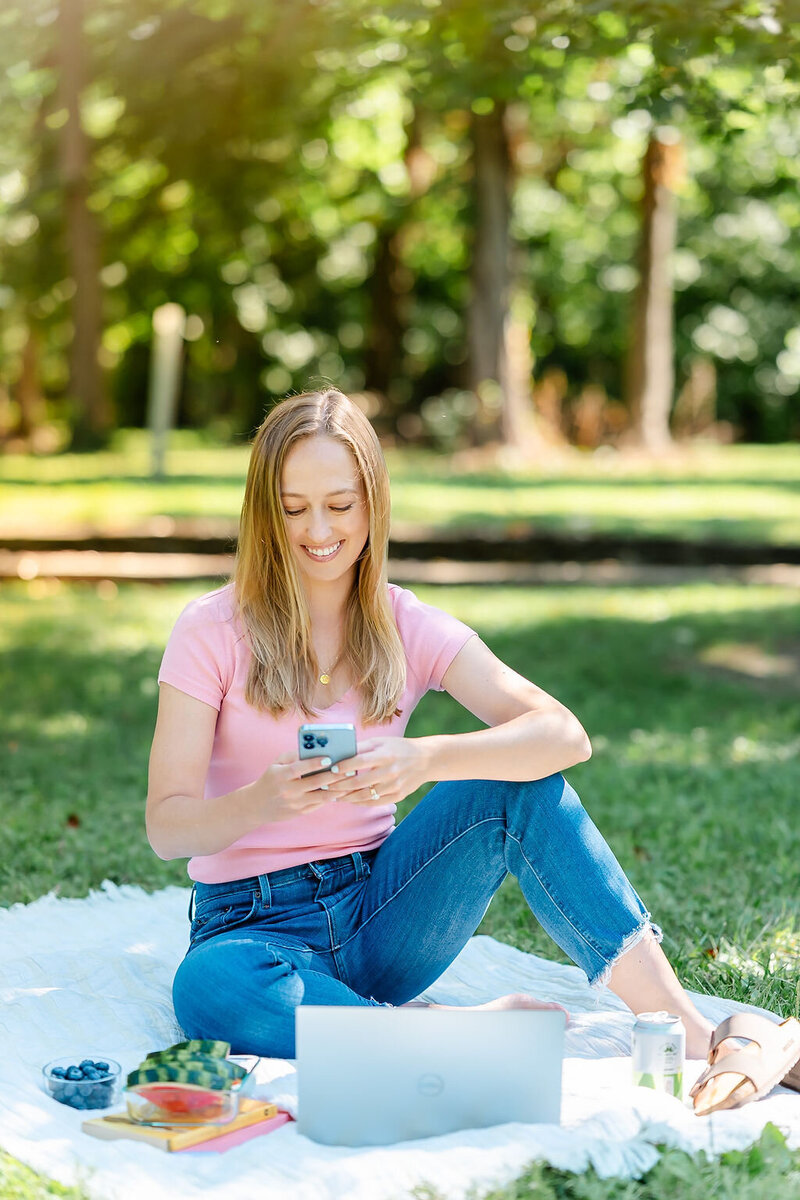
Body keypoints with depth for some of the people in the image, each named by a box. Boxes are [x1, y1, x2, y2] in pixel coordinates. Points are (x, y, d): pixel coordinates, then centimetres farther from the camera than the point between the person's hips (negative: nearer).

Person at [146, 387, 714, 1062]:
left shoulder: (409, 629, 1)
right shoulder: (212, 632, -6)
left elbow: (566, 735, -14)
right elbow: (166, 828, -12)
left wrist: (428, 760, -33)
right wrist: (263, 801, -34)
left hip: (378, 916, 2)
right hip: (256, 924, -2)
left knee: (514, 782, -23)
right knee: (211, 987, -38)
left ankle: (686, 1034, -23)